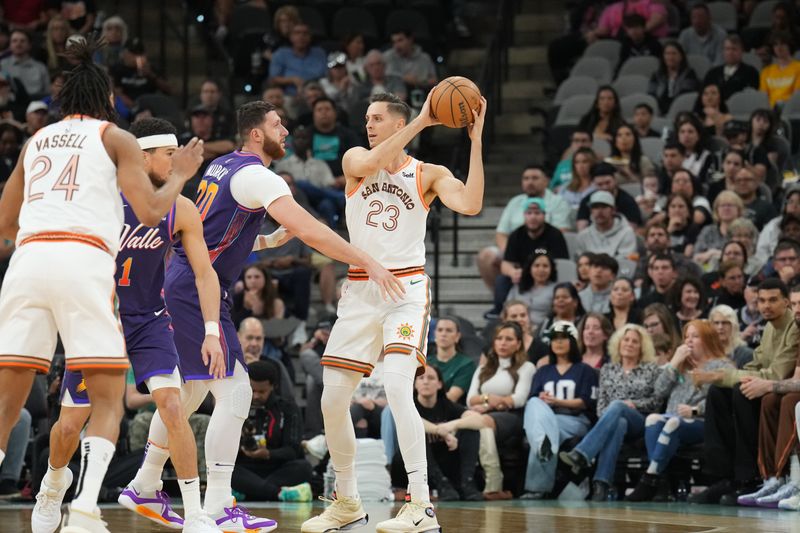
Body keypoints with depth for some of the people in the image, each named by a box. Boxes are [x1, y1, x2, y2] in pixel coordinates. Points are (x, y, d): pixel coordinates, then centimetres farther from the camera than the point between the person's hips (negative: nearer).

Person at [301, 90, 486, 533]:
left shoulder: (428, 175, 1)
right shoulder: (354, 159, 7)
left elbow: (471, 204, -16)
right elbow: (369, 165, -18)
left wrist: (475, 141, -18)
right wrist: (421, 122, -20)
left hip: (407, 288, -4)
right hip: (360, 291, 4)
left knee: (396, 386, -24)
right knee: (333, 400, 4)